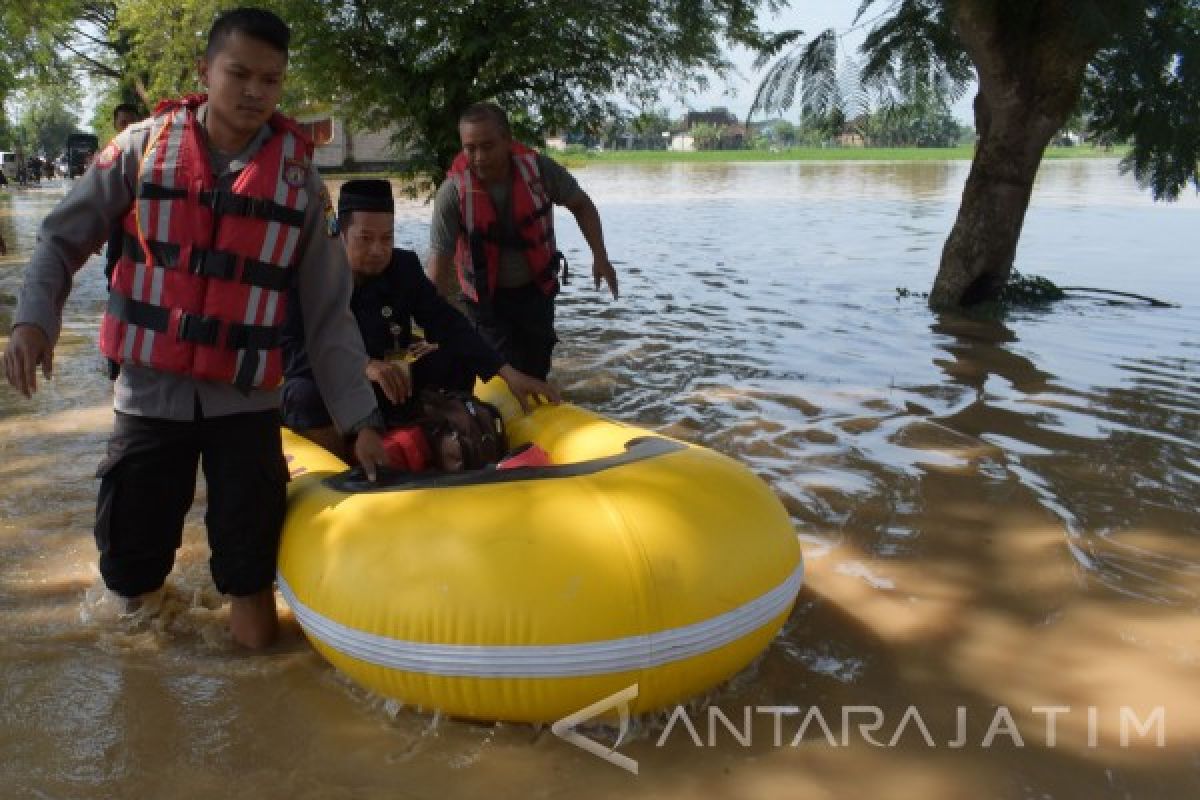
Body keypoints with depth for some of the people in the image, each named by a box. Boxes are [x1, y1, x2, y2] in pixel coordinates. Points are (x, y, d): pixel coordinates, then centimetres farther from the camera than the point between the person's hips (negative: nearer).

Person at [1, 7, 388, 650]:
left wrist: (360, 417, -3)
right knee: (130, 573, 7)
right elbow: (63, 240, 6)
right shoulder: (145, 144, 0)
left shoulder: (297, 172, -1)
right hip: (149, 393, 1)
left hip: (246, 399, 0)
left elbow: (328, 308, 0)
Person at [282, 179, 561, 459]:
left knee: (457, 360, -13)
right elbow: (287, 351, -25)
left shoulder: (404, 267, -3)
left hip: (389, 391, 4)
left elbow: (448, 325, -10)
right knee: (306, 395, -36)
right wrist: (362, 366, -39)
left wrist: (509, 373, -23)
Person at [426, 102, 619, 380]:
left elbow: (581, 205, -1)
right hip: (486, 296, -2)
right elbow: (439, 259, -23)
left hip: (536, 289, 2)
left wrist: (600, 256, -12)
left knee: (536, 372, 12)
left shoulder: (538, 169, -19)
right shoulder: (453, 191, -23)